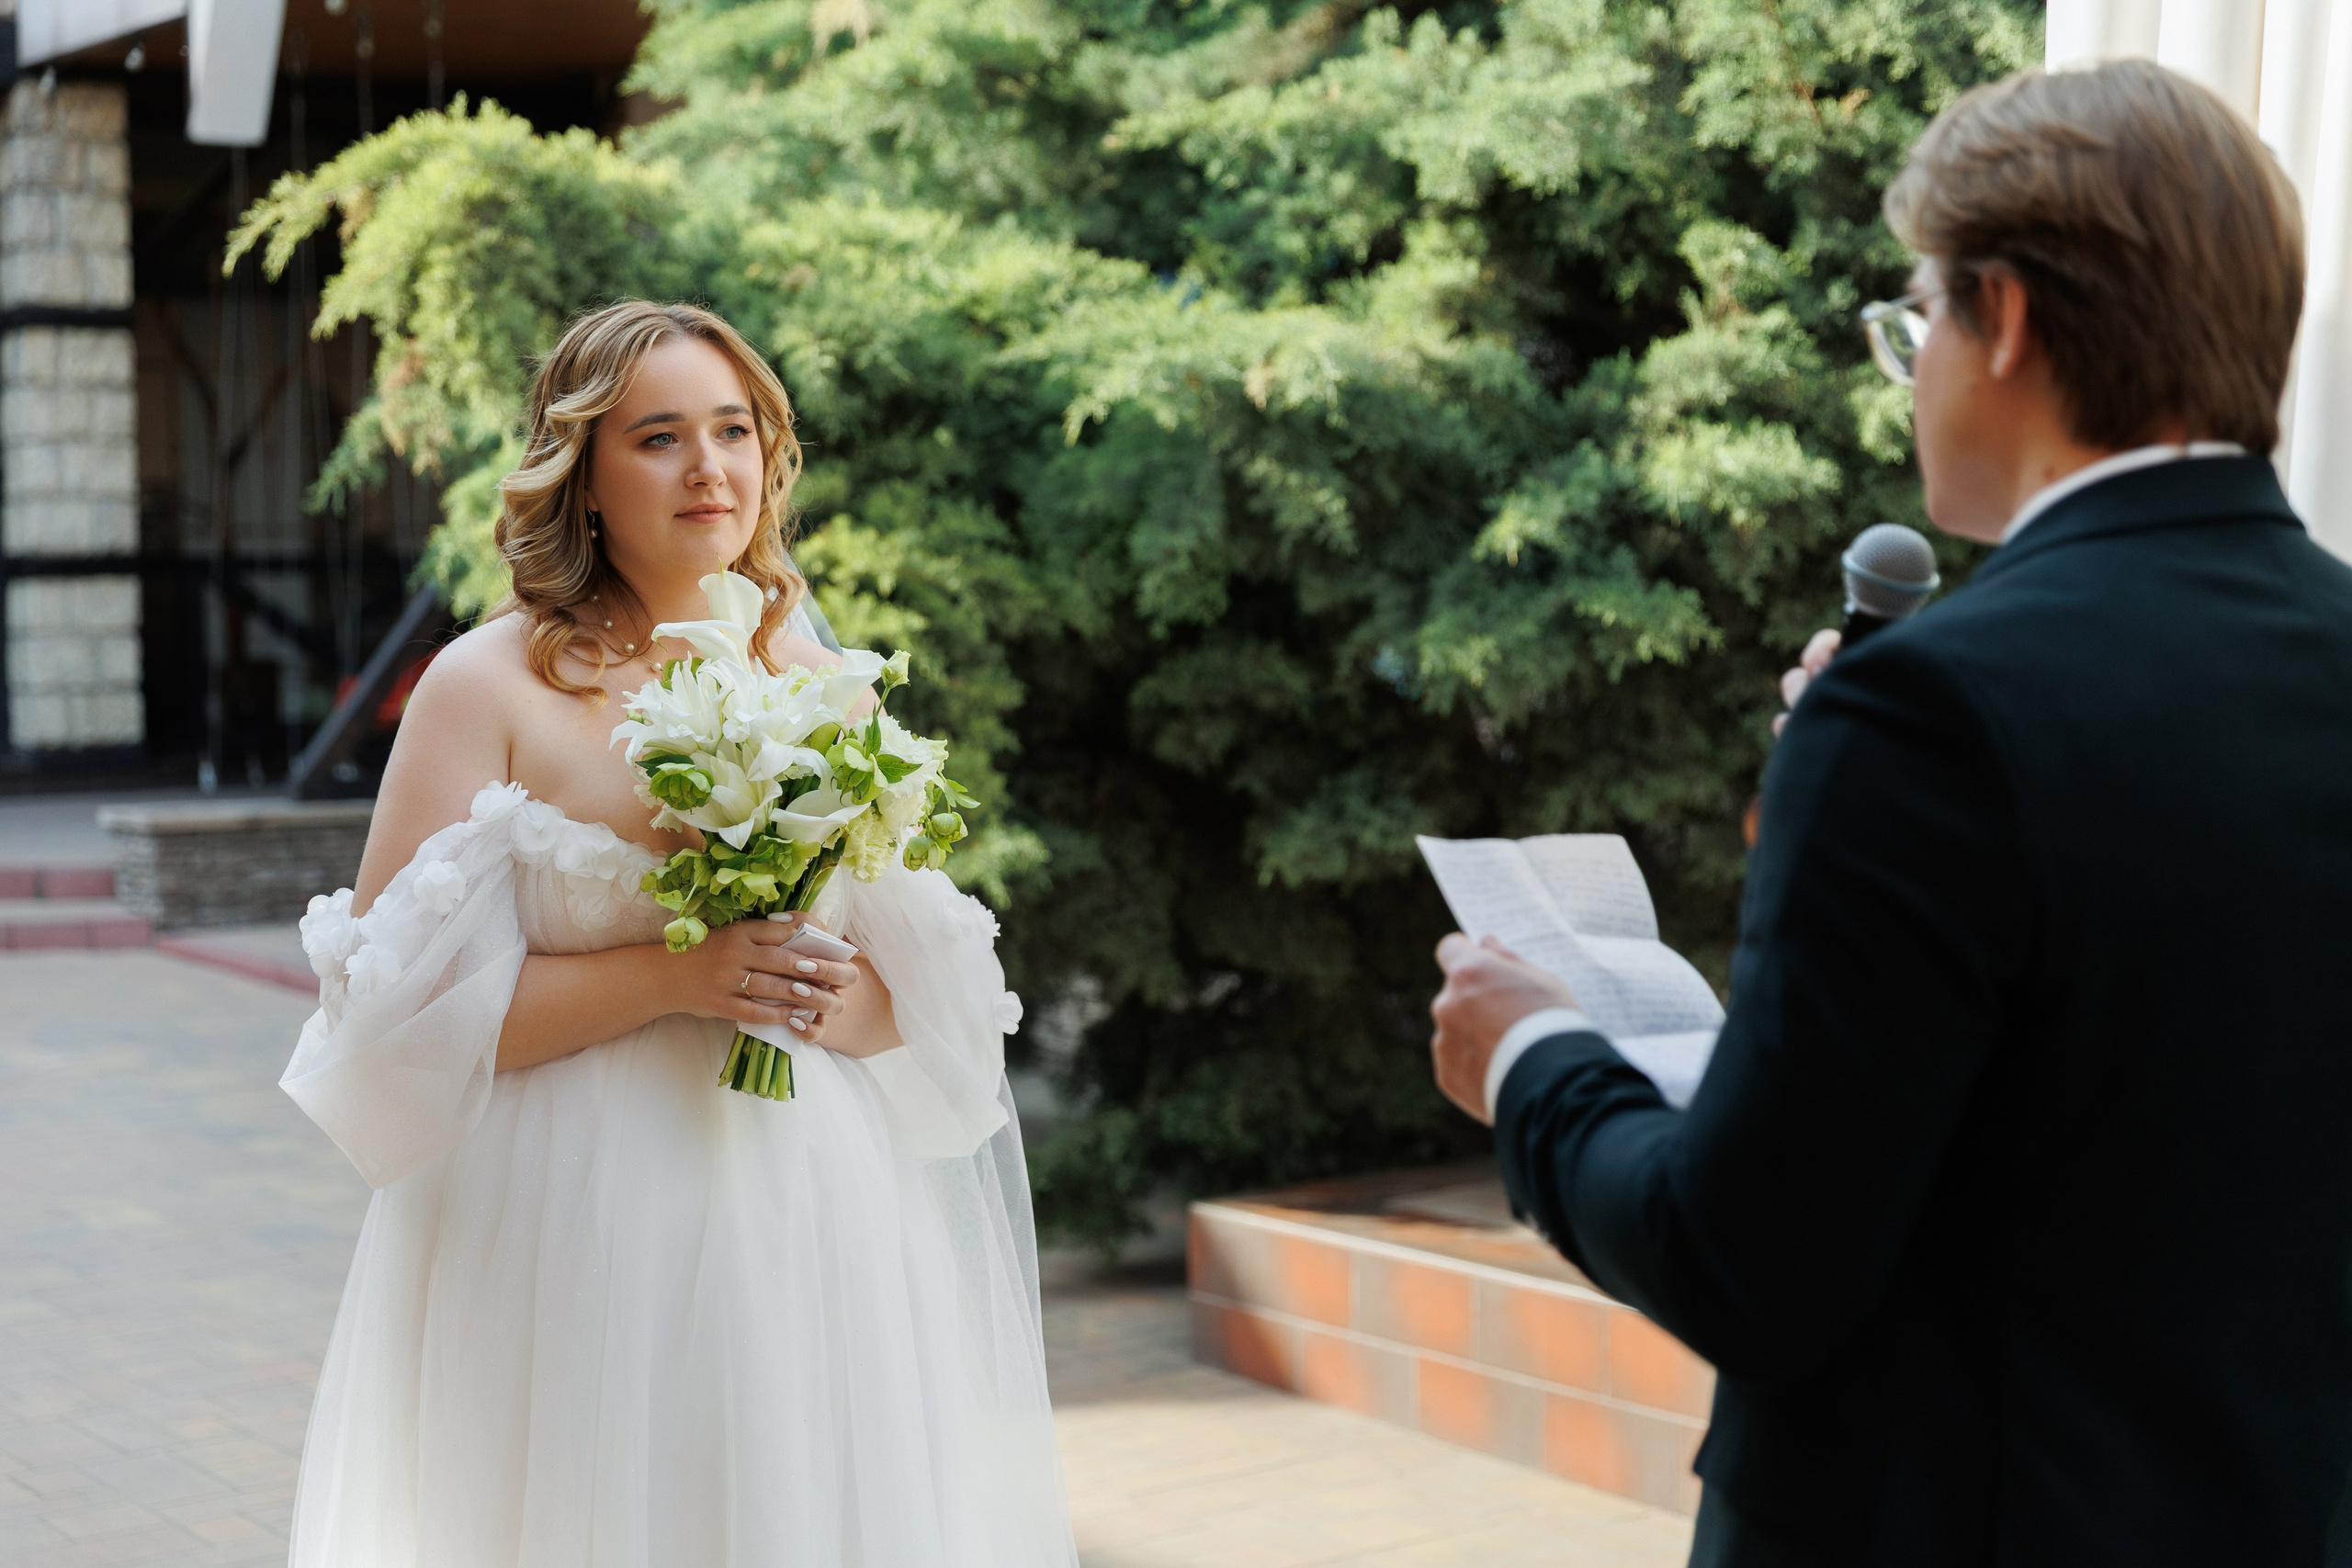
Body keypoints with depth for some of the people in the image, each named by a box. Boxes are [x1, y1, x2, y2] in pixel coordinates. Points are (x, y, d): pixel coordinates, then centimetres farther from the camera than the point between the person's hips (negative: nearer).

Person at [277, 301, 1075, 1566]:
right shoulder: (491, 686, -5)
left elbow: (936, 991, 12)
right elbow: (400, 1005, -11)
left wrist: (836, 1003, -9)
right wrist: (669, 977, -18)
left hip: (813, 1239, 4)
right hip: (576, 1249, -3)